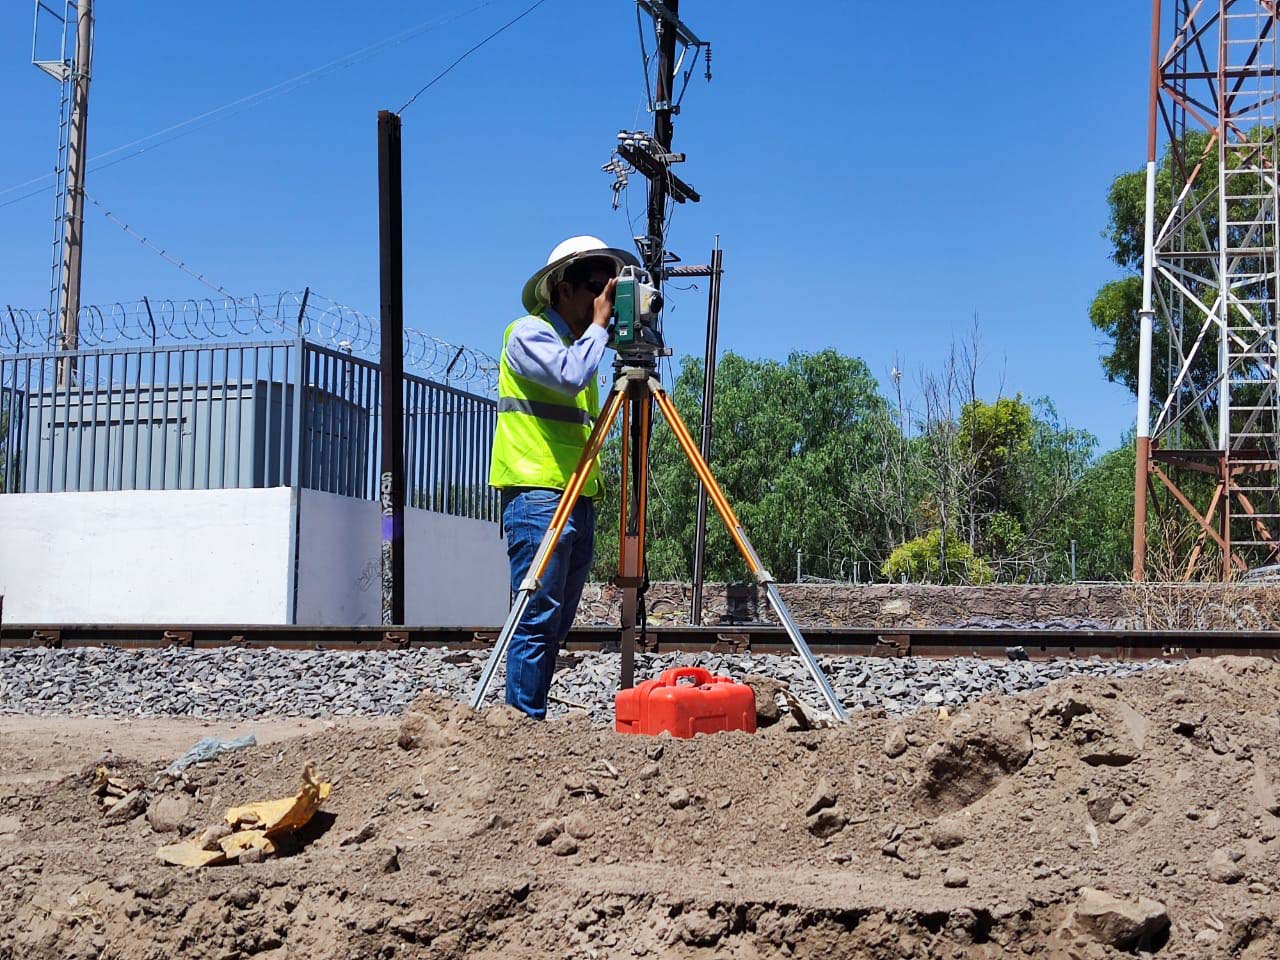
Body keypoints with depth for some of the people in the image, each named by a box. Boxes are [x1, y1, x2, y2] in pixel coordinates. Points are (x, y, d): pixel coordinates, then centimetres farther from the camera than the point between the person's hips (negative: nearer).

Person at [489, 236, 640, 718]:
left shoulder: (580, 344, 23)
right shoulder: (529, 333, -2)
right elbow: (570, 375, -22)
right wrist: (599, 324, -10)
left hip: (580, 501, 9)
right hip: (537, 497, -9)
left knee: (557, 625, 8)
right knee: (537, 620, -11)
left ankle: (533, 721, 12)